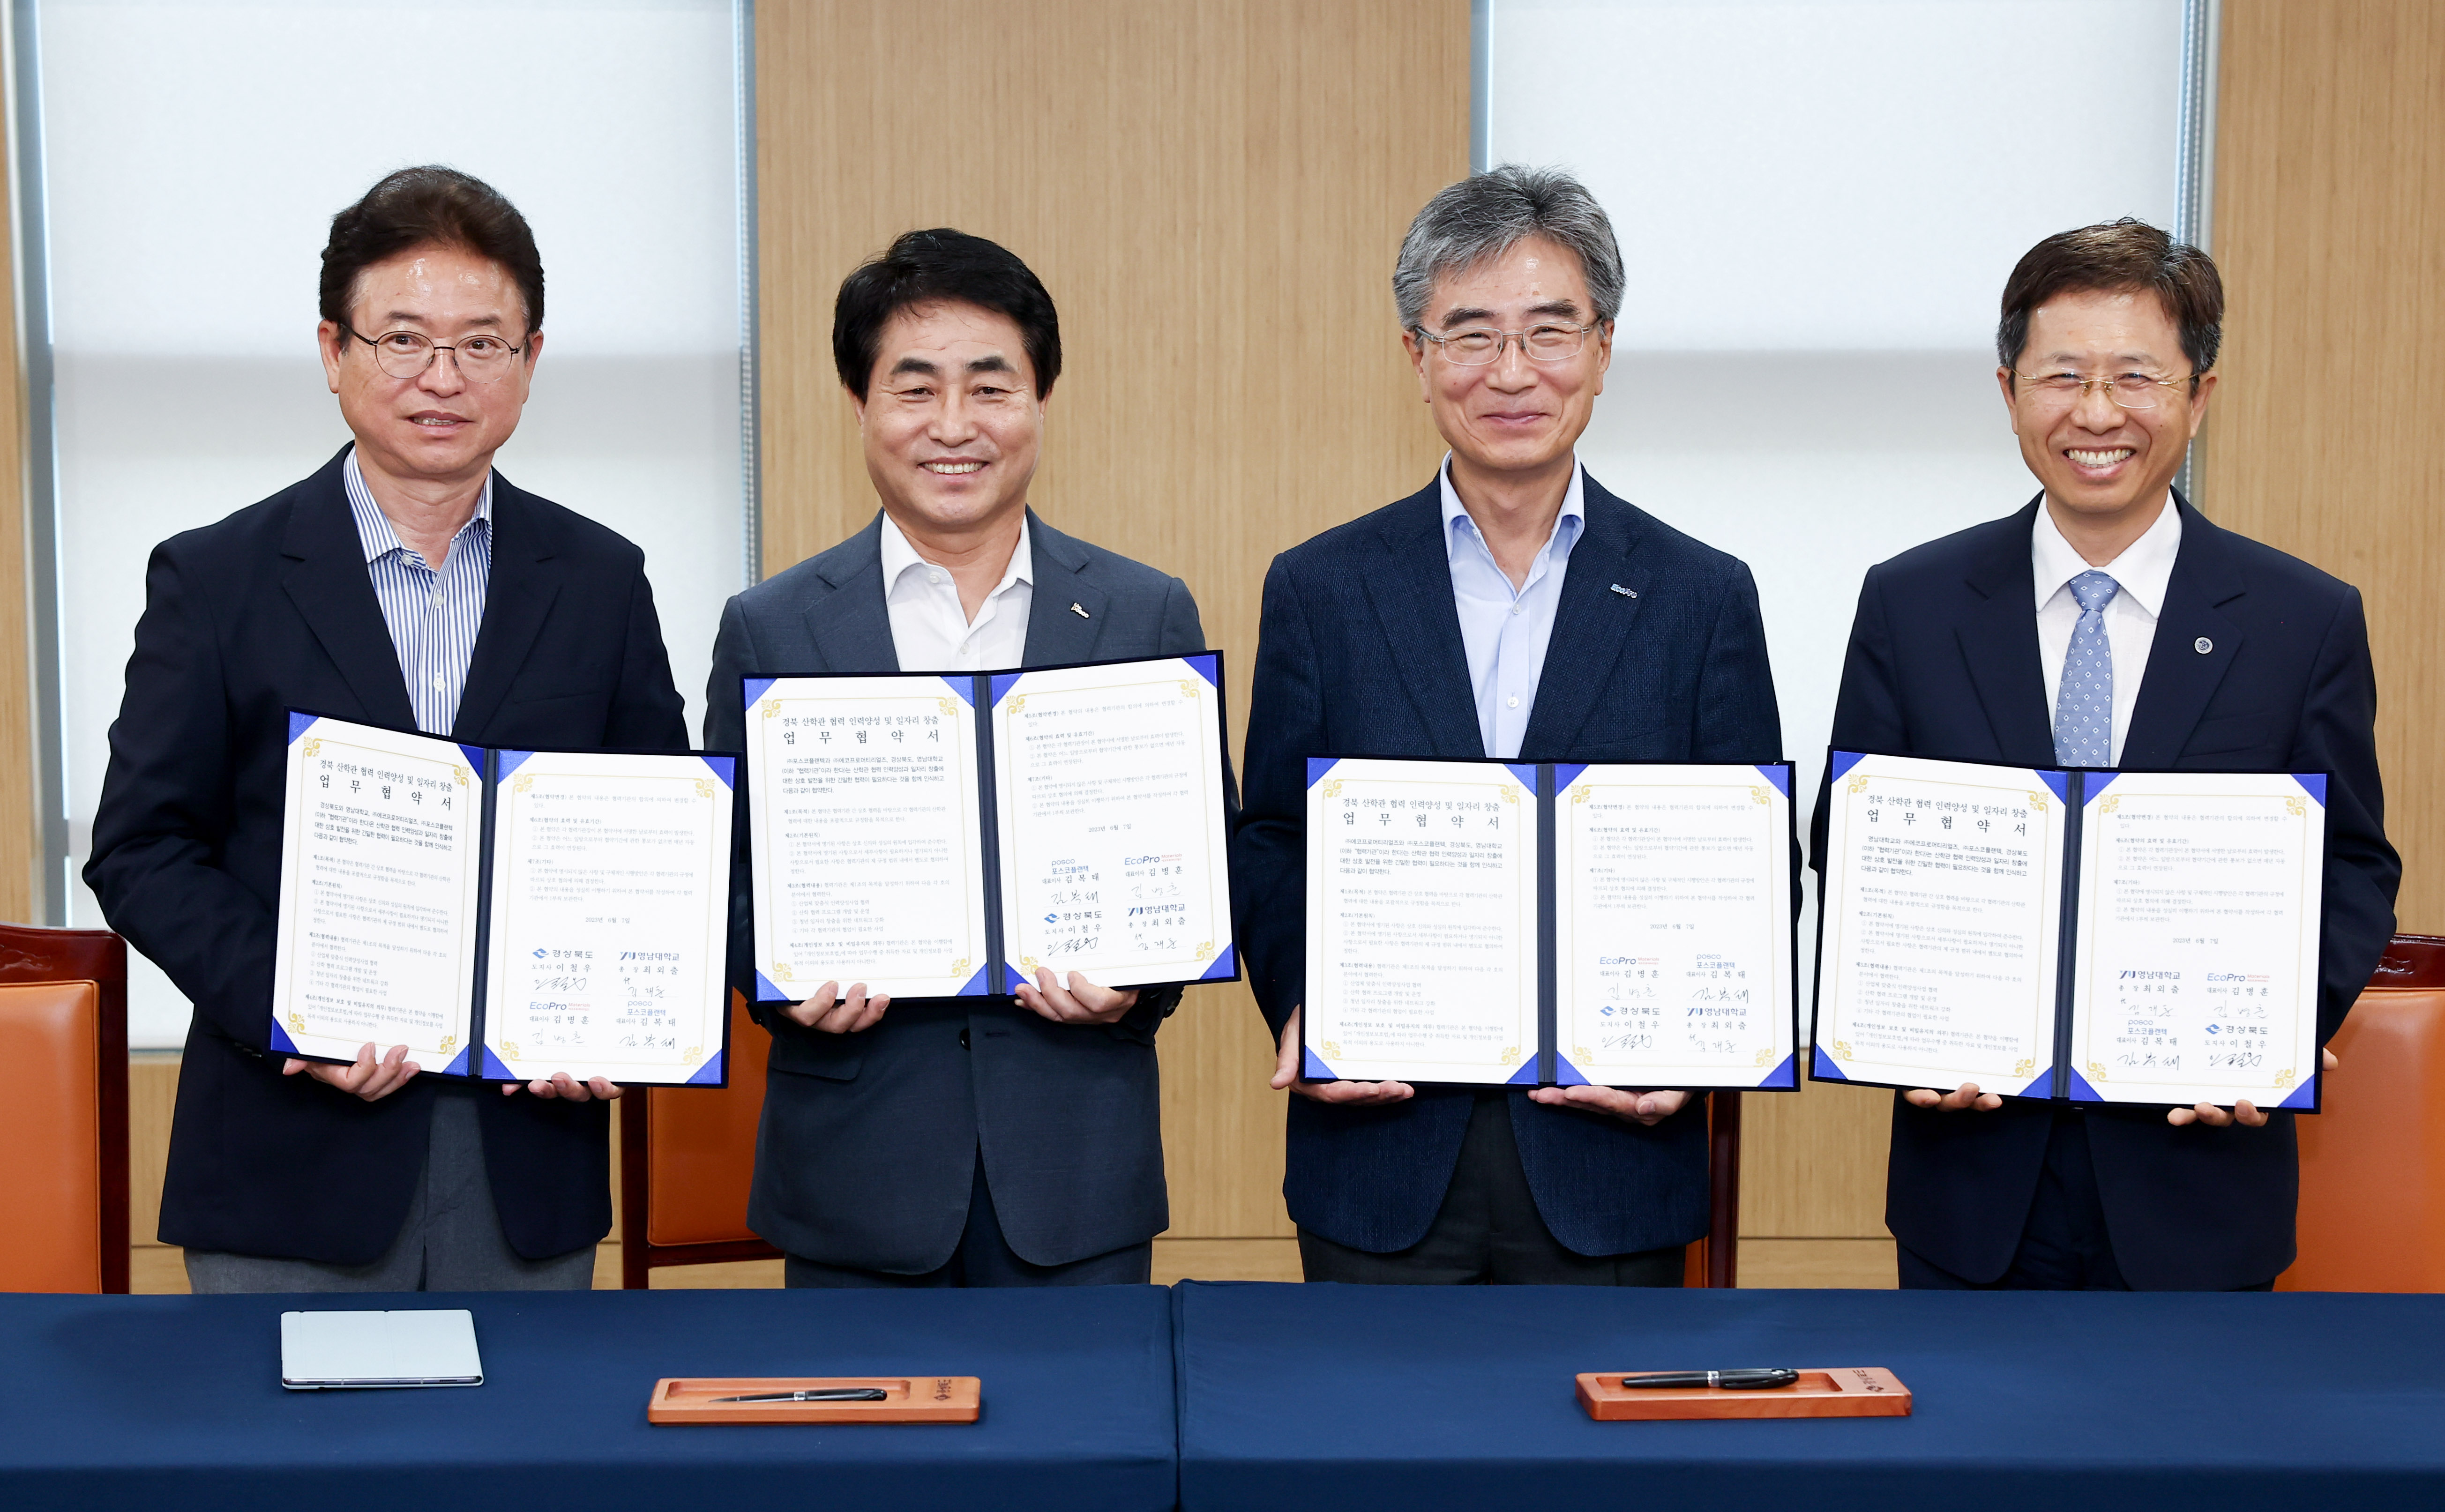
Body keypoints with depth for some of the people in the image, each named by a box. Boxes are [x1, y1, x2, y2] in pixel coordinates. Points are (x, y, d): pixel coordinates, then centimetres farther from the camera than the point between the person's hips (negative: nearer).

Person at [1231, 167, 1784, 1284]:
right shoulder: (1319, 591, 3)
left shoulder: (1702, 599, 2)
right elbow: (1269, 848, 6)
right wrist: (1299, 1011, -11)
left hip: (1611, 1162, 0)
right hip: (1380, 1162, 0)